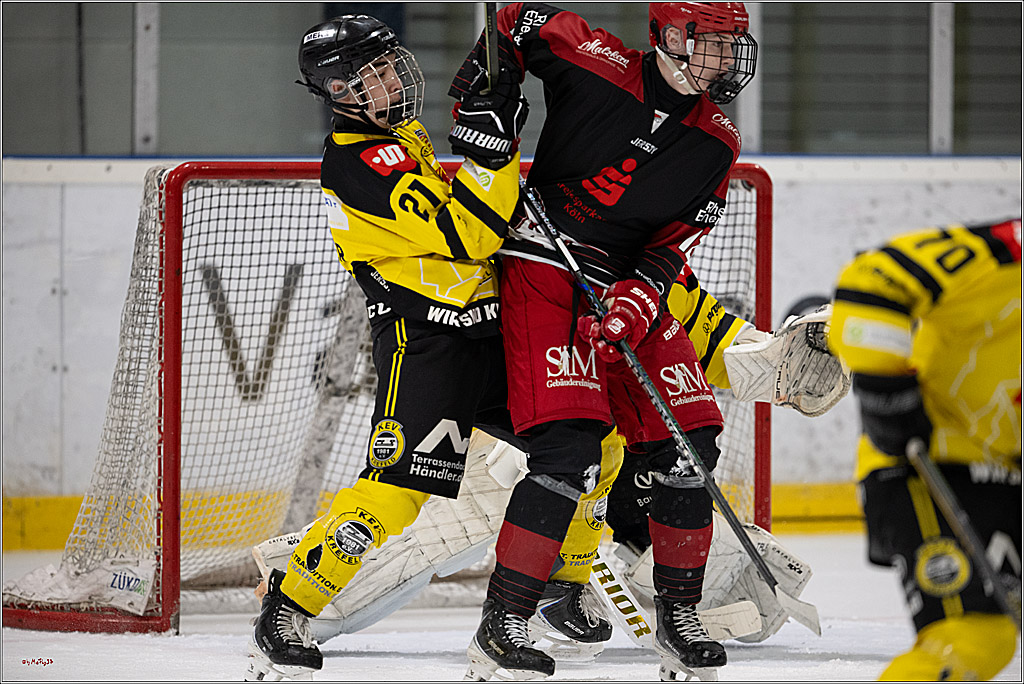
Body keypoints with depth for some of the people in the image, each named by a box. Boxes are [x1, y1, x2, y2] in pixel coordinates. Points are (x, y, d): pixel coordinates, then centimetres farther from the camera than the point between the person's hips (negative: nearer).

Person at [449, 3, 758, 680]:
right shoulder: (595, 63, -13)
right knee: (569, 452, -20)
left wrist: (638, 299, -20)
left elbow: (677, 242, -3)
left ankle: (679, 617, 16)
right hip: (543, 270, -5)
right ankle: (502, 625, -17)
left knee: (687, 445, 0)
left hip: (634, 287, 6)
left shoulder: (715, 143, -1)